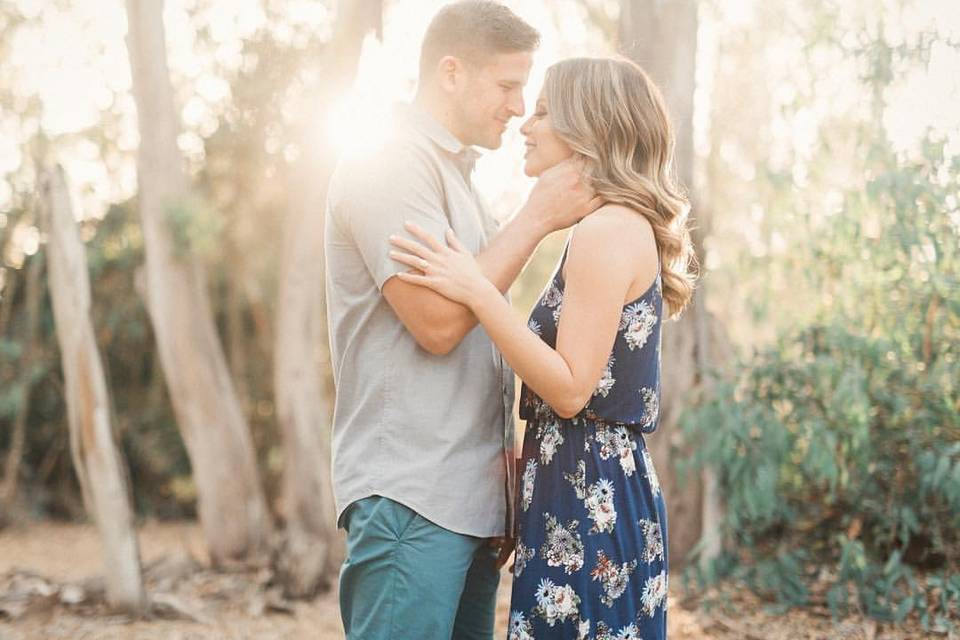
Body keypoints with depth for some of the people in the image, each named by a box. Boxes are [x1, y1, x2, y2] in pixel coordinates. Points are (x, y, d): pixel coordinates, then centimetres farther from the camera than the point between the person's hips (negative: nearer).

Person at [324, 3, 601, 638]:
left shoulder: (453, 174, 18)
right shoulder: (387, 168, -10)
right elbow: (438, 321, -20)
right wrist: (536, 218, -13)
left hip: (475, 495, 9)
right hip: (411, 498, -9)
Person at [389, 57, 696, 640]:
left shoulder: (607, 231, -15)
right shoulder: (625, 228, 15)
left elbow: (571, 390, -19)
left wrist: (479, 293, -20)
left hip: (589, 497, -10)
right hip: (604, 487, 10)